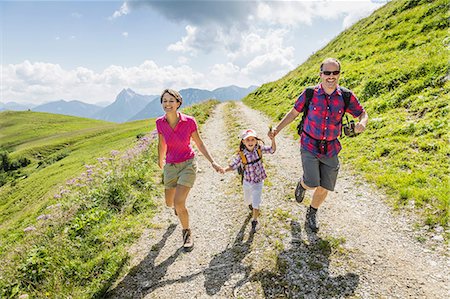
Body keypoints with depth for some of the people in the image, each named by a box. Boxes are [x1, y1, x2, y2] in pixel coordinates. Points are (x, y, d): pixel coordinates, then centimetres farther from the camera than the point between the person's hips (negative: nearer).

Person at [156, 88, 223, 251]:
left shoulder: (189, 121, -17)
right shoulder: (160, 123, -9)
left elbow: (199, 143, -4)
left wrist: (213, 162, -7)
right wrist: (160, 161, 23)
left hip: (188, 164, -3)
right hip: (171, 166, 4)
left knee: (179, 204, -16)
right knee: (169, 203, 17)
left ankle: (187, 233, 12)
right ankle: (179, 203, 57)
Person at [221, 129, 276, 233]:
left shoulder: (259, 149, -15)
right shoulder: (241, 155, -21)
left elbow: (272, 150, -9)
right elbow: (232, 166, -19)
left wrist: (273, 140, -26)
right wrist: (224, 169, -39)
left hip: (258, 182, -1)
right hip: (247, 182, 1)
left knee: (256, 204, -6)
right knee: (247, 200, 24)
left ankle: (255, 221, 18)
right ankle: (251, 205, 63)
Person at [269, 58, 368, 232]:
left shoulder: (346, 97, -6)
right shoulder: (309, 93, -9)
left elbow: (363, 114, 3)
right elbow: (294, 113, 3)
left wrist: (362, 123, -21)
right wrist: (277, 129, -4)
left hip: (331, 149, 3)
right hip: (309, 146, -2)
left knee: (324, 188, 9)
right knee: (312, 185, -15)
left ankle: (311, 214, 37)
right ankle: (302, 184, 25)